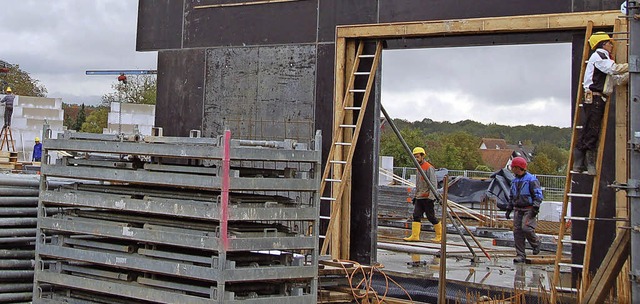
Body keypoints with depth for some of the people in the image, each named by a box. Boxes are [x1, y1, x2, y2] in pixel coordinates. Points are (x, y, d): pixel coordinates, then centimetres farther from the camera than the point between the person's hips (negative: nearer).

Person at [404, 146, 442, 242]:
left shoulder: (429, 168, -11)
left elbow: (433, 183, -16)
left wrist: (431, 196, -22)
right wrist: (415, 196, 21)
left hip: (427, 198, -8)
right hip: (419, 197, 8)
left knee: (431, 217, -1)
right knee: (416, 216, -2)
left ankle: (440, 235, 12)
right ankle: (415, 236, -5)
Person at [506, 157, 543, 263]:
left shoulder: (531, 179, -7)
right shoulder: (514, 181, 16)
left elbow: (538, 195, -10)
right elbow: (511, 196, 25)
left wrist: (535, 207, -20)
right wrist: (509, 209, 19)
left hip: (529, 210, -7)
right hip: (518, 210, 7)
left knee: (526, 228, -21)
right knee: (517, 231, 1)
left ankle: (536, 243, 8)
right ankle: (520, 255, 5)